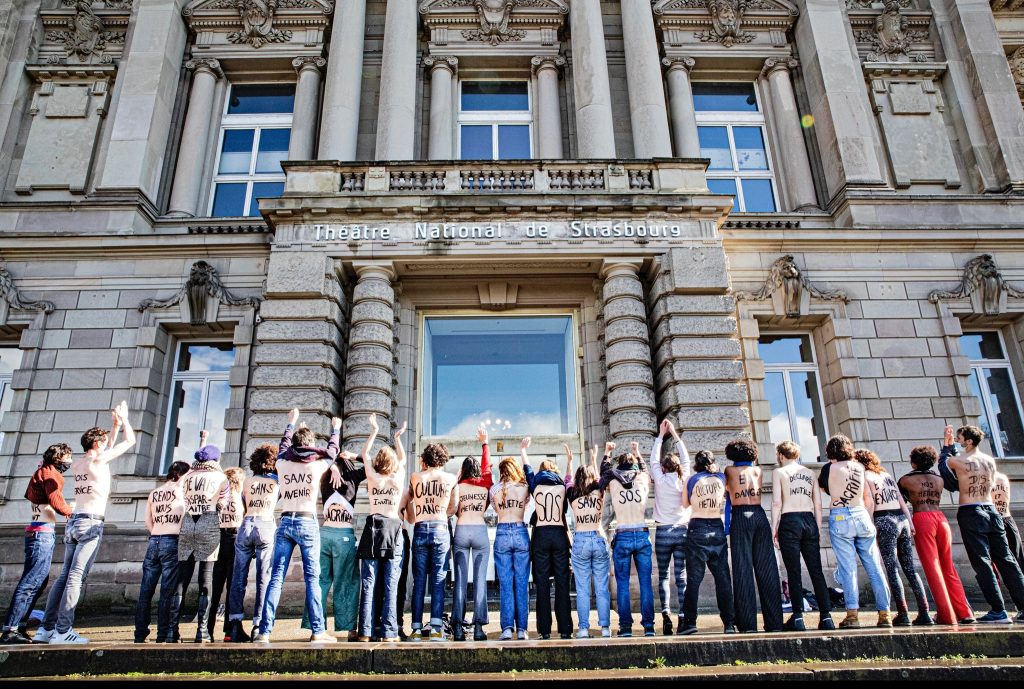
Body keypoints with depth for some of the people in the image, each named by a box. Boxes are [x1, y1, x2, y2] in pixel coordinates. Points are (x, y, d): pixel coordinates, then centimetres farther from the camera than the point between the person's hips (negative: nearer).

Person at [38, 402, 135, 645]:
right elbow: (130, 441, 0)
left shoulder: (77, 464, 14)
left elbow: (108, 448, 32)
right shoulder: (99, 460, -7)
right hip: (91, 523, -8)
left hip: (73, 522, 8)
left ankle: (47, 628, 11)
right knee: (76, 577, -9)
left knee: (65, 576, 10)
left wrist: (115, 426, 34)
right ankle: (63, 631, -10)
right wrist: (124, 419, 15)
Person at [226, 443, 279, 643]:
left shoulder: (248, 481, 17)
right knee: (264, 578, -1)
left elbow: (243, 508, 22)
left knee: (239, 577, 5)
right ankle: (258, 625, -5)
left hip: (246, 525, 2)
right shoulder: (277, 481, 10)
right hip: (266, 526, -2)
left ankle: (235, 623, -2)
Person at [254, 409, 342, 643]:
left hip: (285, 522, 3)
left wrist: (291, 423, 44)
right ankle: (318, 631, -3)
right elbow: (332, 451, 21)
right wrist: (335, 430, 40)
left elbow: (283, 445, 28)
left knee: (276, 577, 3)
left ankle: (264, 631, 1)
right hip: (307, 522, -3)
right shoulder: (317, 464, 1)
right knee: (312, 578, -1)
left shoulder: (282, 463, 6)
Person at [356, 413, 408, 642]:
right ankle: (389, 631, -1)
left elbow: (365, 454, 21)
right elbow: (403, 459, 26)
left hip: (374, 527, 1)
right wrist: (398, 438, 36)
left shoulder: (373, 477, 4)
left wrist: (374, 431, 29)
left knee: (369, 583, 2)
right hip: (394, 529, -1)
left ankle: (365, 631, 1)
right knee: (390, 585, 0)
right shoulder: (399, 478, 4)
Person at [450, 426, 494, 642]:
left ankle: (458, 627, 0)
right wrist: (484, 443, 34)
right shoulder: (485, 484, 9)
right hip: (480, 531, 0)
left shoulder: (458, 486, 6)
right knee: (480, 579, 0)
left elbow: (452, 510, 1)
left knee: (461, 580, 2)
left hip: (461, 531, 0)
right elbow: (487, 465, 24)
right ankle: (478, 627, -3)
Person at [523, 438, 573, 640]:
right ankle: (565, 629, 2)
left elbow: (527, 469, 24)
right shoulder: (563, 487, 5)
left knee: (542, 584, 2)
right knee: (562, 582, 3)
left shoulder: (536, 486, 6)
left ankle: (545, 630, 2)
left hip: (541, 535, 0)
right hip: (560, 534, 1)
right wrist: (569, 460, 42)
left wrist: (523, 450, 40)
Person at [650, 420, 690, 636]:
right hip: (682, 531, 2)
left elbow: (654, 459, 10)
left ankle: (666, 615, -6)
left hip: (663, 532, -2)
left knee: (663, 576, 6)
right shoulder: (684, 480, 2)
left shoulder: (660, 480, -3)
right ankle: (682, 617, -3)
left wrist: (661, 435, 17)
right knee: (681, 577, 3)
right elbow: (686, 459, 15)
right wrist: (675, 434, 21)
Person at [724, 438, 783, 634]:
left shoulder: (729, 470, 9)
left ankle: (748, 623, -6)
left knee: (743, 568, -3)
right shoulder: (758, 470, 17)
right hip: (760, 515, 3)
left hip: (741, 517, -3)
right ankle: (774, 622, 5)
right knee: (766, 568, 5)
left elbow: (725, 489, 18)